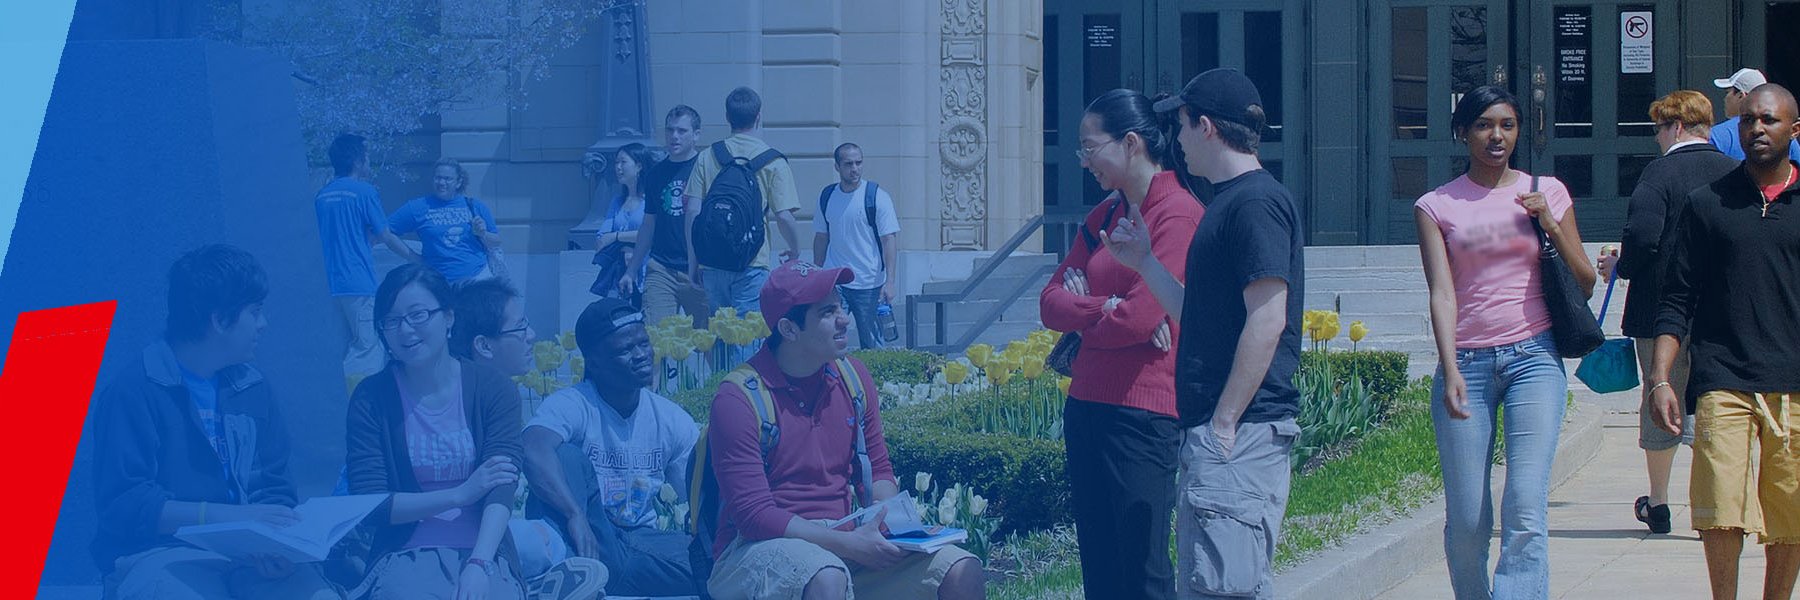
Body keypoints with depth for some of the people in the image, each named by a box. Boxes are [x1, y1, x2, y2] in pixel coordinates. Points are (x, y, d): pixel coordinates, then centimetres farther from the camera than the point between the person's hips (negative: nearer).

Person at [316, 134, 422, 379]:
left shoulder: (321, 196, 12)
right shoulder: (363, 191, -5)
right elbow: (386, 236, -2)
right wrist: (416, 259, 11)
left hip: (329, 284, 6)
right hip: (358, 285, -6)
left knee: (341, 348, 12)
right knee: (367, 347, -5)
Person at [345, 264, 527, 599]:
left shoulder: (493, 390, 3)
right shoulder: (371, 398, 3)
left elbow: (501, 491, -9)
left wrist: (477, 567, -25)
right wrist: (460, 495, -11)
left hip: (483, 552, 0)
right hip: (405, 557, 0)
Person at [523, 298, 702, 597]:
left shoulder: (673, 421, 5)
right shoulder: (572, 405, -11)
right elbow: (535, 451, -33)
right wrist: (575, 515, -45)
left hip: (643, 544, 4)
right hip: (589, 540, -3)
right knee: (568, 456, -28)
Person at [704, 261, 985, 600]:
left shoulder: (853, 377, 6)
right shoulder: (739, 399, -13)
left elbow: (878, 470, 17)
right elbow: (754, 514, -16)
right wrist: (848, 543, -22)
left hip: (841, 540, 6)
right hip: (757, 549, -6)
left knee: (964, 573, -11)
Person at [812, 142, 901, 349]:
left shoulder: (877, 197, -5)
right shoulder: (827, 196, 7)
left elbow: (889, 240, -7)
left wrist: (889, 281, -14)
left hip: (869, 285, -3)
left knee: (873, 346, 2)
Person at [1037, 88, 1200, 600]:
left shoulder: (1178, 213, -10)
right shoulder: (1104, 215, 15)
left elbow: (1140, 318, -18)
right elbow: (1052, 302, 9)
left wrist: (1082, 320, 1)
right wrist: (1107, 308, -9)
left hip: (1141, 415, -8)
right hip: (1087, 405, 8)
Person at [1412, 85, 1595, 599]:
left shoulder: (1547, 192, 10)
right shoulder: (1436, 206, 7)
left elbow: (1584, 283, 12)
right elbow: (1442, 292, -4)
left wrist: (1550, 224, -4)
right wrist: (1450, 371, -18)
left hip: (1533, 358, 0)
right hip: (1465, 362, 0)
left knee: (1526, 509, -14)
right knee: (1466, 519, -2)